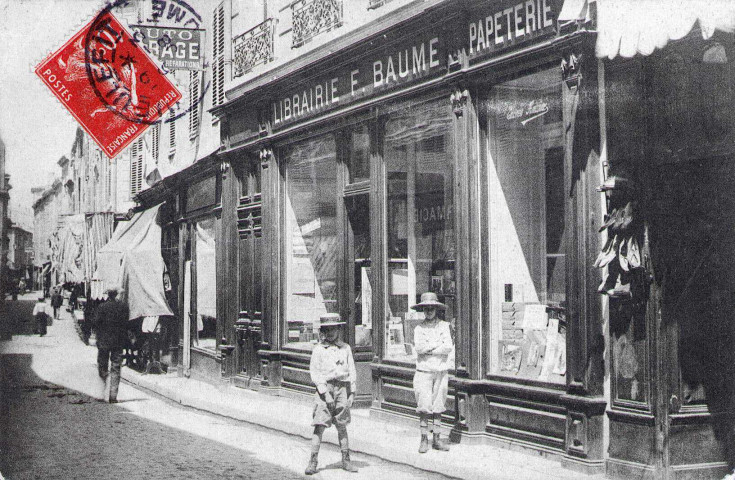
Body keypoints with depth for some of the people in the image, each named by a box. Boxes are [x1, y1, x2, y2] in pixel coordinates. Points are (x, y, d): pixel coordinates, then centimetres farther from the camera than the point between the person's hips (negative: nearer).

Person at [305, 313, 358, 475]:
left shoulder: (345, 348, 9)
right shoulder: (318, 349, 0)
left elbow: (352, 371, 11)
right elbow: (314, 372, -4)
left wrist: (352, 393, 5)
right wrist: (325, 392, -13)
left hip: (342, 389, 2)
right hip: (325, 388, -2)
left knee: (342, 427, 10)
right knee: (319, 426, -6)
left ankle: (346, 460, 17)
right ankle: (313, 462, -3)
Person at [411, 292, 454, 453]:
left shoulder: (444, 326, 5)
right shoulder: (419, 328, 4)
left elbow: (449, 348, -7)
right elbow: (419, 348, -12)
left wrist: (428, 349, -9)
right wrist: (439, 343, -9)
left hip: (441, 371, 1)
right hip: (424, 371, -1)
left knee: (438, 406, 6)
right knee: (424, 407, -5)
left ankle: (436, 438, 14)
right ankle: (424, 439, 2)